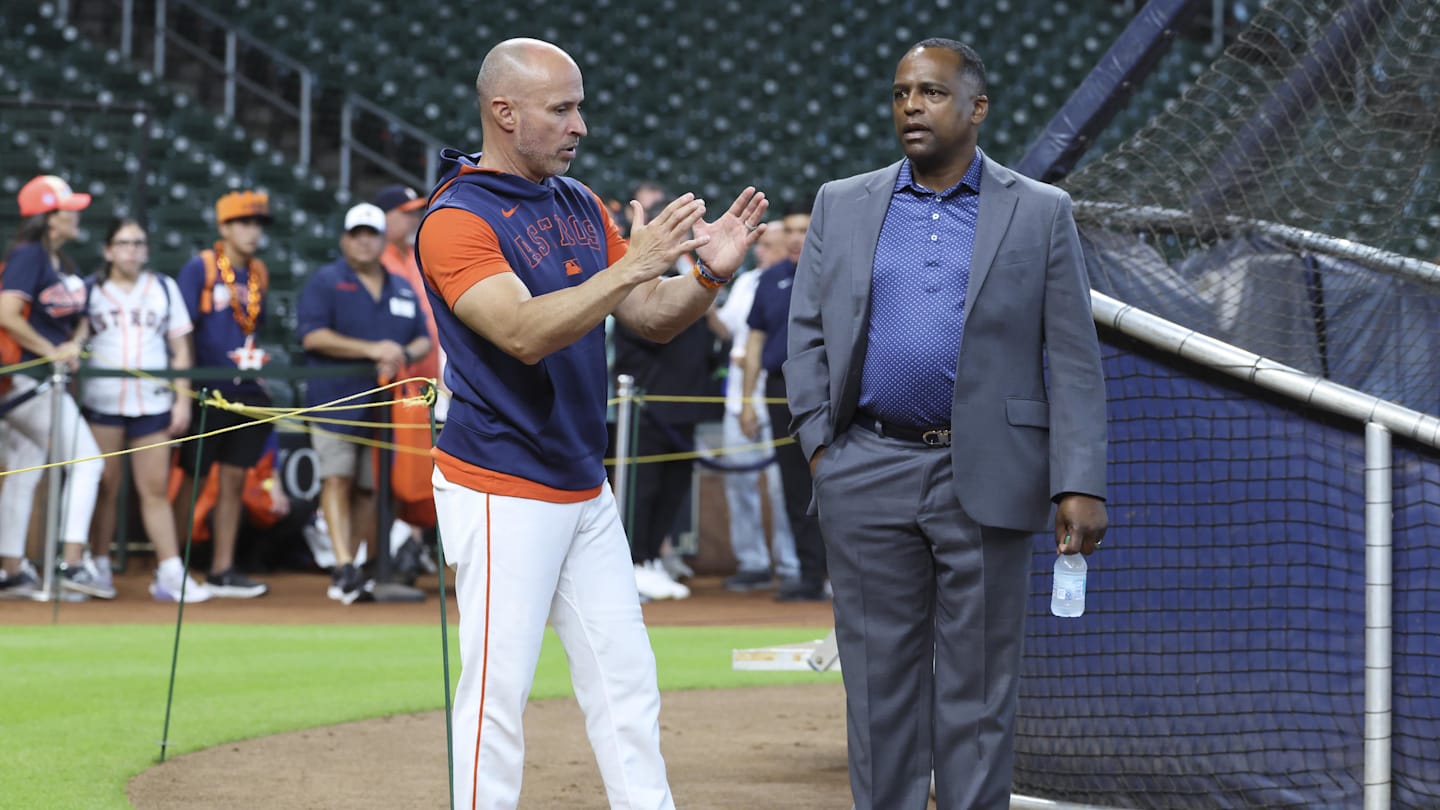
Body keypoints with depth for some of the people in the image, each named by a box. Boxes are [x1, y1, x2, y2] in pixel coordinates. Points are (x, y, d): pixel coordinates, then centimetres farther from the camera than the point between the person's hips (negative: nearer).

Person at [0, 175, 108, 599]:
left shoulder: (62, 262, 14)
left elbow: (79, 319, 20)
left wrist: (74, 344, -1)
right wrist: (51, 351, -17)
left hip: (44, 383, 10)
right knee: (86, 460, -12)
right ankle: (73, 563, -16)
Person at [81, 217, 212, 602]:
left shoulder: (164, 288, 11)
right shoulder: (91, 289, 7)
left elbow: (180, 348, 9)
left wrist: (182, 400, 1)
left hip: (152, 403, 1)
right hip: (102, 401, -1)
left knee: (156, 488, -2)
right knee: (105, 487, 1)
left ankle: (170, 573, -6)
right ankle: (99, 569, 9)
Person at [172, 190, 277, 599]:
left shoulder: (258, 273, 13)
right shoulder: (200, 268, -6)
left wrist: (258, 360, 8)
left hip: (246, 391, 6)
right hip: (208, 391, -6)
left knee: (234, 479, 6)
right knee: (192, 477, -2)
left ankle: (222, 571, 12)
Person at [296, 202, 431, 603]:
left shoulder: (404, 290, 17)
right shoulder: (325, 282, 1)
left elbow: (424, 340, 16)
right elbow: (312, 336, -11)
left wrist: (403, 355, -9)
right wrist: (372, 350, -18)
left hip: (384, 405, 5)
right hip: (336, 401, -5)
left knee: (369, 489, 4)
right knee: (337, 479, -15)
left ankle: (350, 569, 12)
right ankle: (344, 568, -21)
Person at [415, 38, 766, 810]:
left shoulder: (580, 204, 11)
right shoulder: (456, 220, -13)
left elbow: (651, 316, 11)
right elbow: (525, 333, -26)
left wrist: (707, 275, -10)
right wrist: (633, 266, -32)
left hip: (585, 491, 8)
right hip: (501, 493, -8)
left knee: (626, 685, 8)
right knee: (498, 689, -5)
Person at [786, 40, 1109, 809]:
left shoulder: (1039, 213, 3)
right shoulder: (843, 205, 10)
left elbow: (1073, 360, -1)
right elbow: (806, 332, 11)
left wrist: (1081, 485, -9)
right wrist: (821, 444, -2)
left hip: (986, 479, -2)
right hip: (870, 478, 2)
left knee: (978, 686, 1)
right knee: (879, 682, 5)